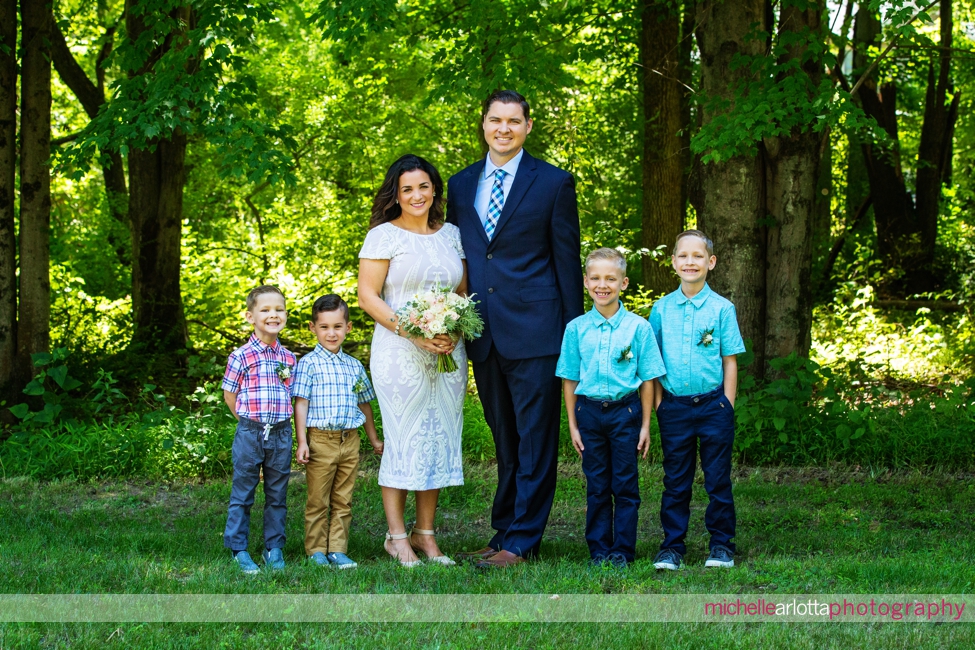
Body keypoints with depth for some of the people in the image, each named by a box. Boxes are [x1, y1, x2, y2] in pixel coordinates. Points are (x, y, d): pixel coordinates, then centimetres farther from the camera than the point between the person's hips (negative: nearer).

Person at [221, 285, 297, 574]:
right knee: (242, 494, 4)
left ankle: (274, 548, 20)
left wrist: (278, 421, 2)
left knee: (277, 495, 10)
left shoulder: (288, 358, 6)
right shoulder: (241, 356, -6)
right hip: (249, 433, -3)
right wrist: (252, 421, 0)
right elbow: (229, 395, 0)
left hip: (281, 433, 3)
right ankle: (239, 550, 11)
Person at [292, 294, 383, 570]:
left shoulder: (354, 366, 12)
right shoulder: (309, 363, -3)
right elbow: (301, 403, -6)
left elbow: (364, 403, 21)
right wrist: (301, 441, -12)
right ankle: (316, 550, 10)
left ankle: (337, 549, 11)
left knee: (343, 501, 6)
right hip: (320, 440, -4)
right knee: (318, 501, 2)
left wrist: (374, 439, 23)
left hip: (350, 441, 4)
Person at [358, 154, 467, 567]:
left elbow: (464, 293, 16)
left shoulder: (451, 235, 12)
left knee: (440, 437, 5)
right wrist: (412, 332, -17)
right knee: (404, 437, -3)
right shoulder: (384, 235, -2)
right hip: (399, 354, -5)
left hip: (447, 354, 5)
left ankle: (426, 534, 13)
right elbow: (367, 295, -7)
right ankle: (397, 535, 5)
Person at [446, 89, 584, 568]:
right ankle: (505, 532, 19)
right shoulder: (461, 184, 13)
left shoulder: (553, 183, 0)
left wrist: (573, 331, -4)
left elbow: (567, 260, -1)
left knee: (535, 439, -2)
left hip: (535, 328, -5)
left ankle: (521, 541, 0)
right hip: (484, 332, 5)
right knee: (504, 440, 12)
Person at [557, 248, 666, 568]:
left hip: (625, 411, -2)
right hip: (590, 412, 2)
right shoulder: (576, 328, 1)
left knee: (625, 485, 3)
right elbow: (569, 379, 6)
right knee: (597, 487, 8)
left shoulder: (638, 327, -4)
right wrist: (573, 425, 4)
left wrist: (645, 425, -2)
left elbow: (647, 380, -1)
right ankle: (599, 549, 16)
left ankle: (623, 550, 12)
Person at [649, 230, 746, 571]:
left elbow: (730, 361, 2)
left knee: (718, 479, 5)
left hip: (713, 404, -1)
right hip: (674, 406, 1)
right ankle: (672, 546, 14)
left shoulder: (721, 308, 0)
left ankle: (721, 544, 15)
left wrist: (727, 405, -3)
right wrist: (658, 403, 1)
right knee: (675, 481, 7)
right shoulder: (661, 309, 4)